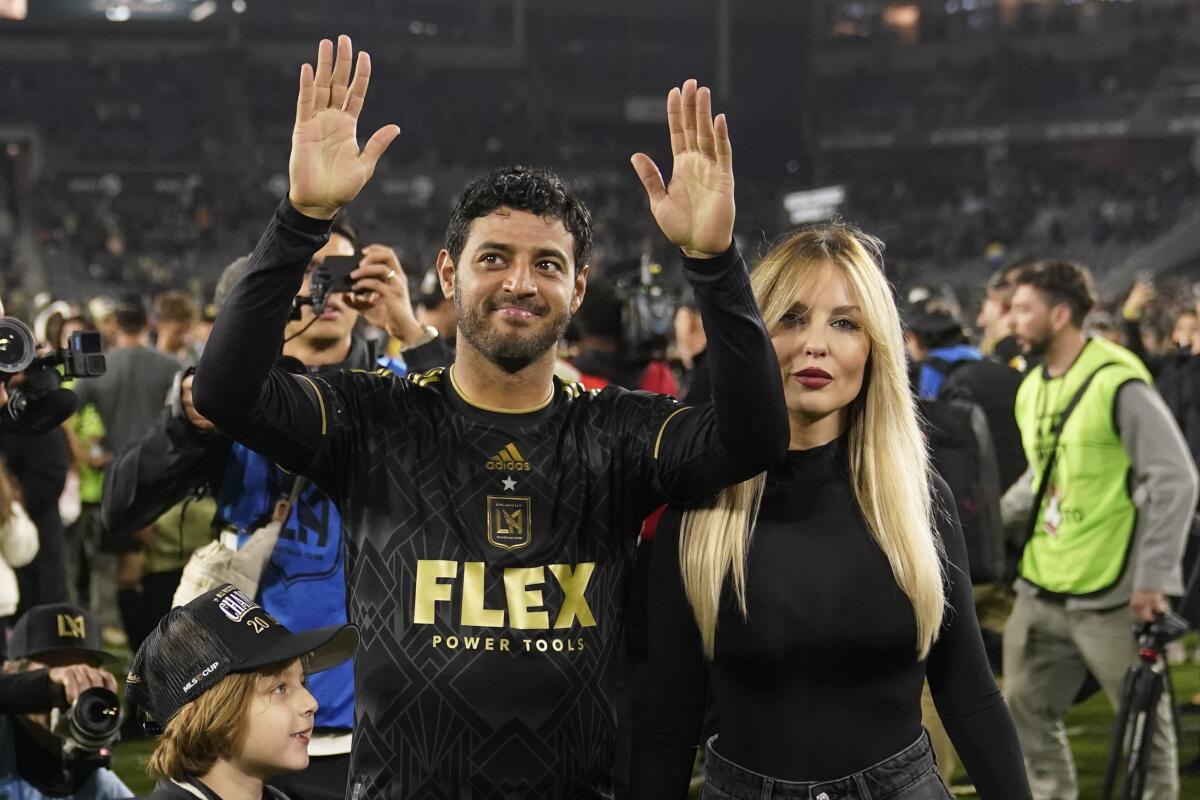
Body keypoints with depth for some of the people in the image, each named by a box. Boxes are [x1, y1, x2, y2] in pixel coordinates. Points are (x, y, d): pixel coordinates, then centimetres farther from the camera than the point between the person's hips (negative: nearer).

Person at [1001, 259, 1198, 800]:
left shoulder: (1118, 383, -14)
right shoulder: (1033, 389, 10)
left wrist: (1154, 576, -20)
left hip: (1112, 594, -8)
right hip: (1042, 590, 8)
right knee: (1025, 712, 10)